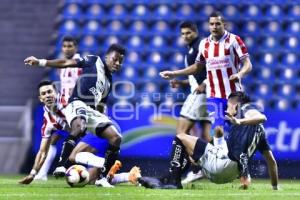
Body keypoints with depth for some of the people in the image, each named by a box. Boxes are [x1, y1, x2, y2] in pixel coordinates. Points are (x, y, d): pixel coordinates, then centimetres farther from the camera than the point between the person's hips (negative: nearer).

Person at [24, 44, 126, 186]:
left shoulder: (108, 80, 25)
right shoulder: (93, 61, 7)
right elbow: (66, 63, 1)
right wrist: (40, 62, -5)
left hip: (93, 111, 8)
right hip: (78, 104, -8)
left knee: (116, 138, -6)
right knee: (79, 126, -40)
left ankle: (102, 178, -2)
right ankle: (61, 166, -42)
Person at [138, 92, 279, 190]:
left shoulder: (246, 108, 6)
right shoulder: (260, 131, 28)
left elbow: (262, 117, -19)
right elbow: (271, 161, 28)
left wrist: (240, 121, -34)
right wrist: (275, 187, 33)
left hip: (223, 161, -9)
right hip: (231, 173, 9)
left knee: (180, 139, 3)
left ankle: (173, 180, -9)